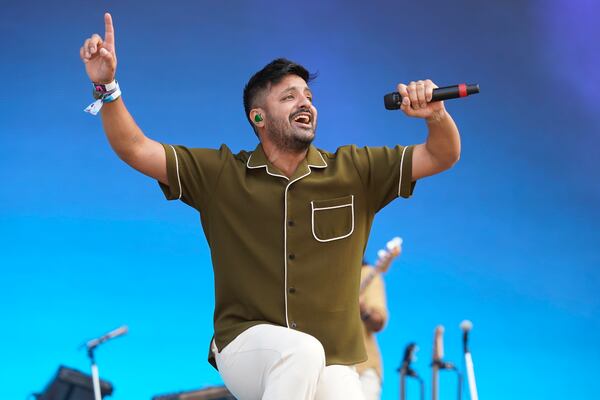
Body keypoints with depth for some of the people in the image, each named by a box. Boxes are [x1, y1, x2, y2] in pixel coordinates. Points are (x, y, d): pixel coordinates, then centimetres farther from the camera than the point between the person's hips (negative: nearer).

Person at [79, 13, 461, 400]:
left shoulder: (354, 172, 5)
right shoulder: (220, 174, 3)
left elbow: (442, 156, 3)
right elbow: (136, 150, -1)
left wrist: (435, 114, -19)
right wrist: (107, 86, -16)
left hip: (327, 362, 2)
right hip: (247, 344, -2)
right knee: (301, 349, -34)